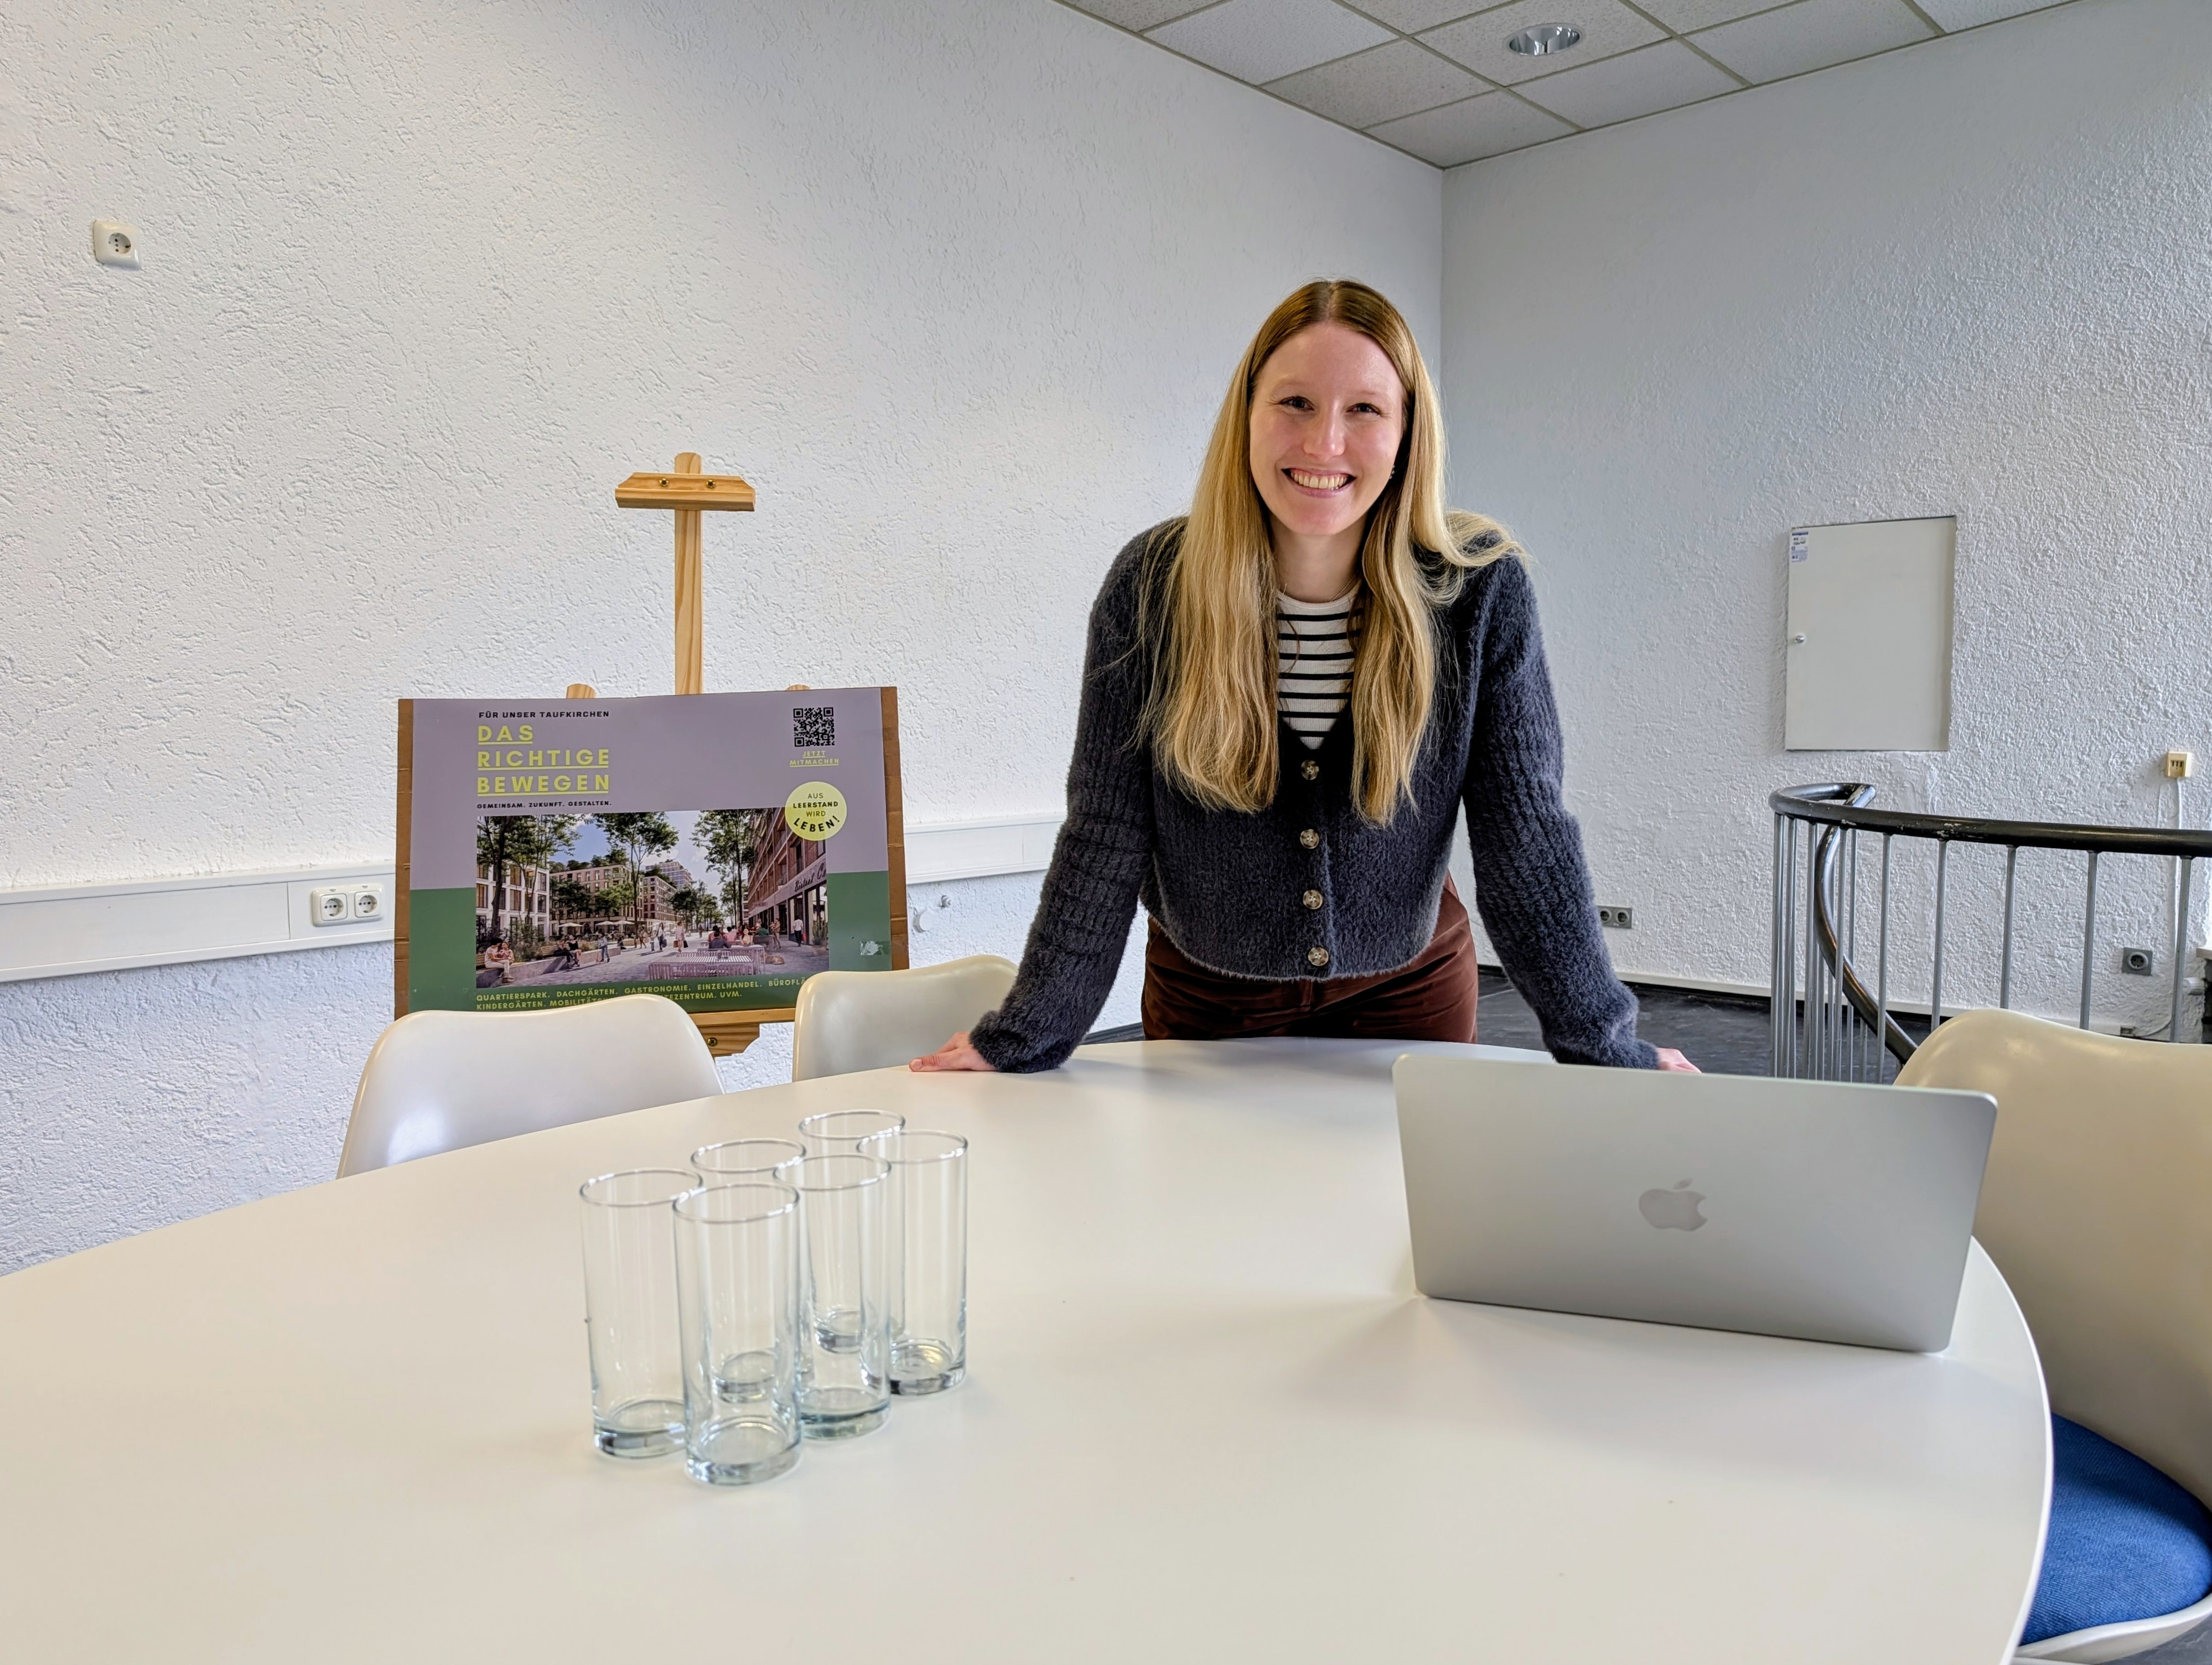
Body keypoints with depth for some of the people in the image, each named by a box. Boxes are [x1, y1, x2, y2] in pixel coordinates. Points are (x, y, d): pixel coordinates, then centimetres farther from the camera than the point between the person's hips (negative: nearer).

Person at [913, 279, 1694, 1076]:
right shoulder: (1152, 585, -17)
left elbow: (1528, 834, -13)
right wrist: (1026, 1035, -11)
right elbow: (1104, 837, -13)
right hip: (1209, 997, 0)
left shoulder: (1480, 589, -17)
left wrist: (1604, 1050, -12)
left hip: (1409, 987, 1)